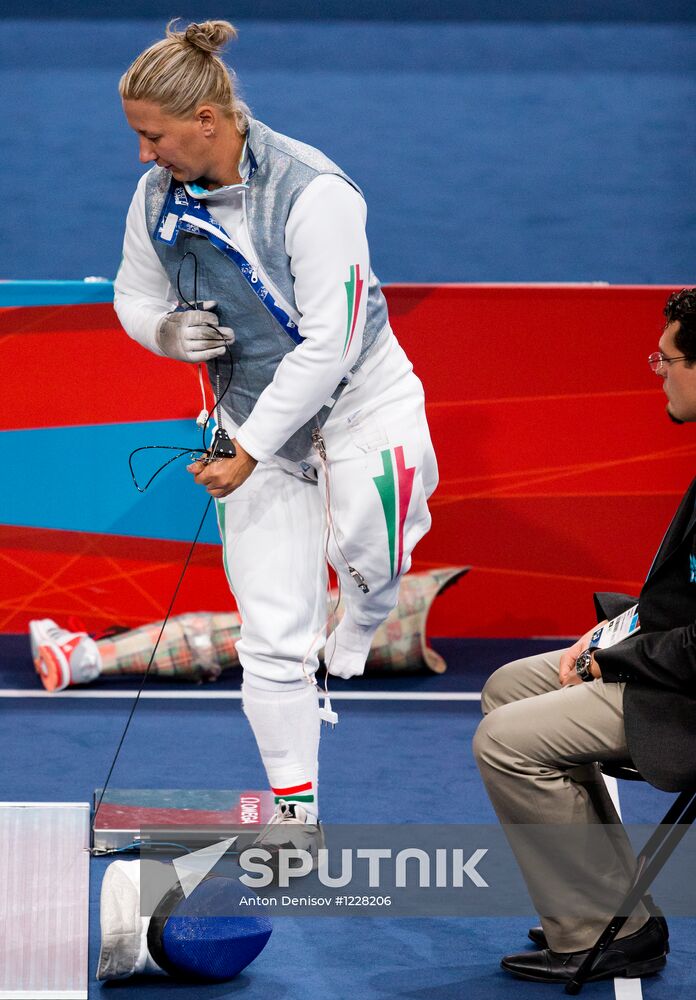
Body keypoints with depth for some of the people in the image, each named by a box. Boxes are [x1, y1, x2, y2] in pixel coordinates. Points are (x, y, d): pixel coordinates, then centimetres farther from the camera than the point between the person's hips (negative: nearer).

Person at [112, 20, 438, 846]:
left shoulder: (312, 191, -25)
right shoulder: (157, 197, -7)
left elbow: (328, 344, -25)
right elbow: (134, 297, 11)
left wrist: (248, 453, -21)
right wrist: (168, 330, -14)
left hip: (359, 400, -4)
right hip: (255, 420, 4)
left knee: (363, 560, -27)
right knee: (271, 633, 0)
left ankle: (354, 639, 11)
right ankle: (293, 810, 14)